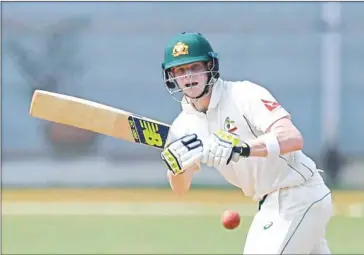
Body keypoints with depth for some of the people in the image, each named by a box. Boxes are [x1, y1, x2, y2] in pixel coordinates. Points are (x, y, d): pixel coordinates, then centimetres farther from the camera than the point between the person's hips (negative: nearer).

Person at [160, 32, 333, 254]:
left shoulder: (244, 94, -18)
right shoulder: (185, 124, 3)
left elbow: (293, 139, -31)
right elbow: (181, 189, 0)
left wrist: (241, 148, -45)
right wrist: (177, 166, -23)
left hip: (298, 194, -8)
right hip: (271, 203, 8)